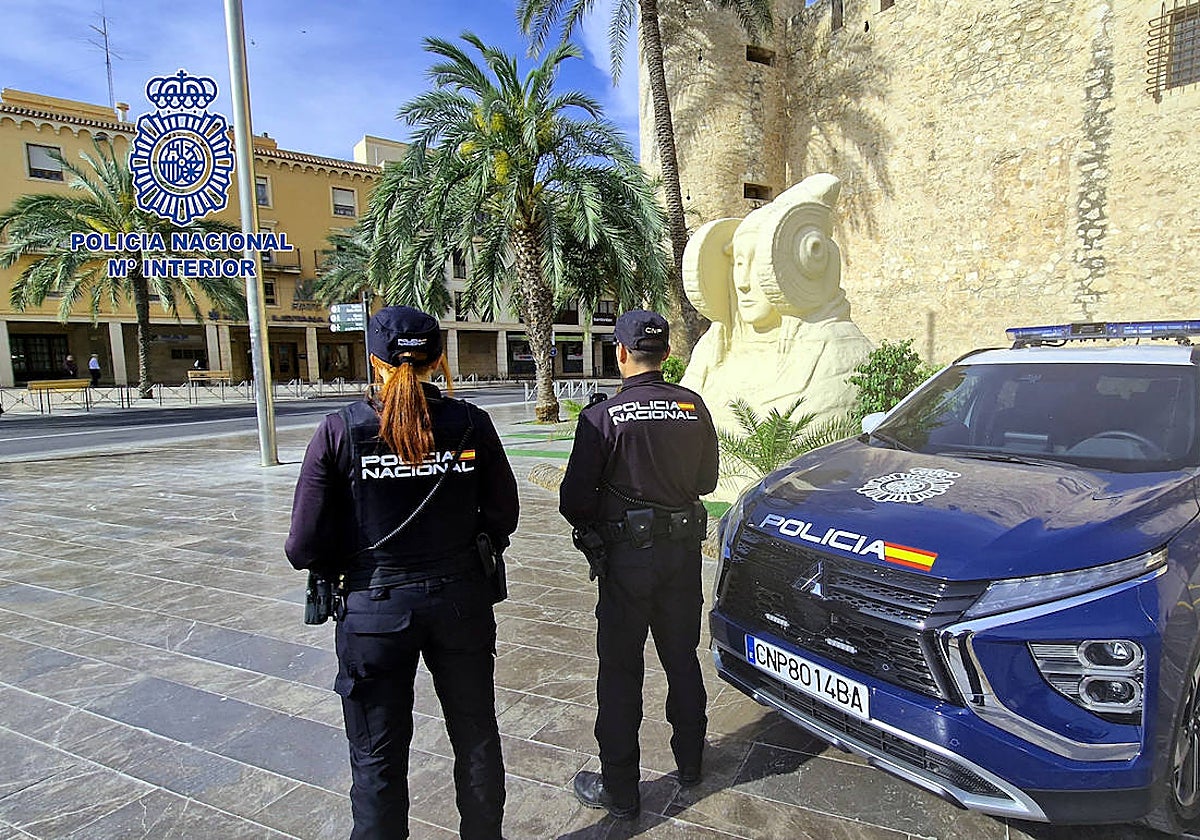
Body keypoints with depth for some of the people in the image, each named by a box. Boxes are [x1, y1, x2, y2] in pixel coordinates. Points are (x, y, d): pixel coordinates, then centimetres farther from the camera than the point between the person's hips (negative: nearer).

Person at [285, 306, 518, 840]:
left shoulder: (340, 431, -13)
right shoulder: (470, 424, -9)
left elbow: (305, 546, -11)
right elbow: (503, 515, 0)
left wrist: (336, 571, 9)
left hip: (374, 609, -2)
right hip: (461, 602, 2)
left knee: (378, 755, 18)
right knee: (476, 735, 23)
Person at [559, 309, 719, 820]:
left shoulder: (603, 416, -16)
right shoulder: (694, 407, -3)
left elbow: (574, 500, -14)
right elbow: (706, 481, 8)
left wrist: (592, 528, 7)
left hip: (627, 557, -4)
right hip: (684, 552, 5)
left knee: (620, 672, 8)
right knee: (683, 660, 21)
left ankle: (619, 790, 20)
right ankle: (689, 763, 38)